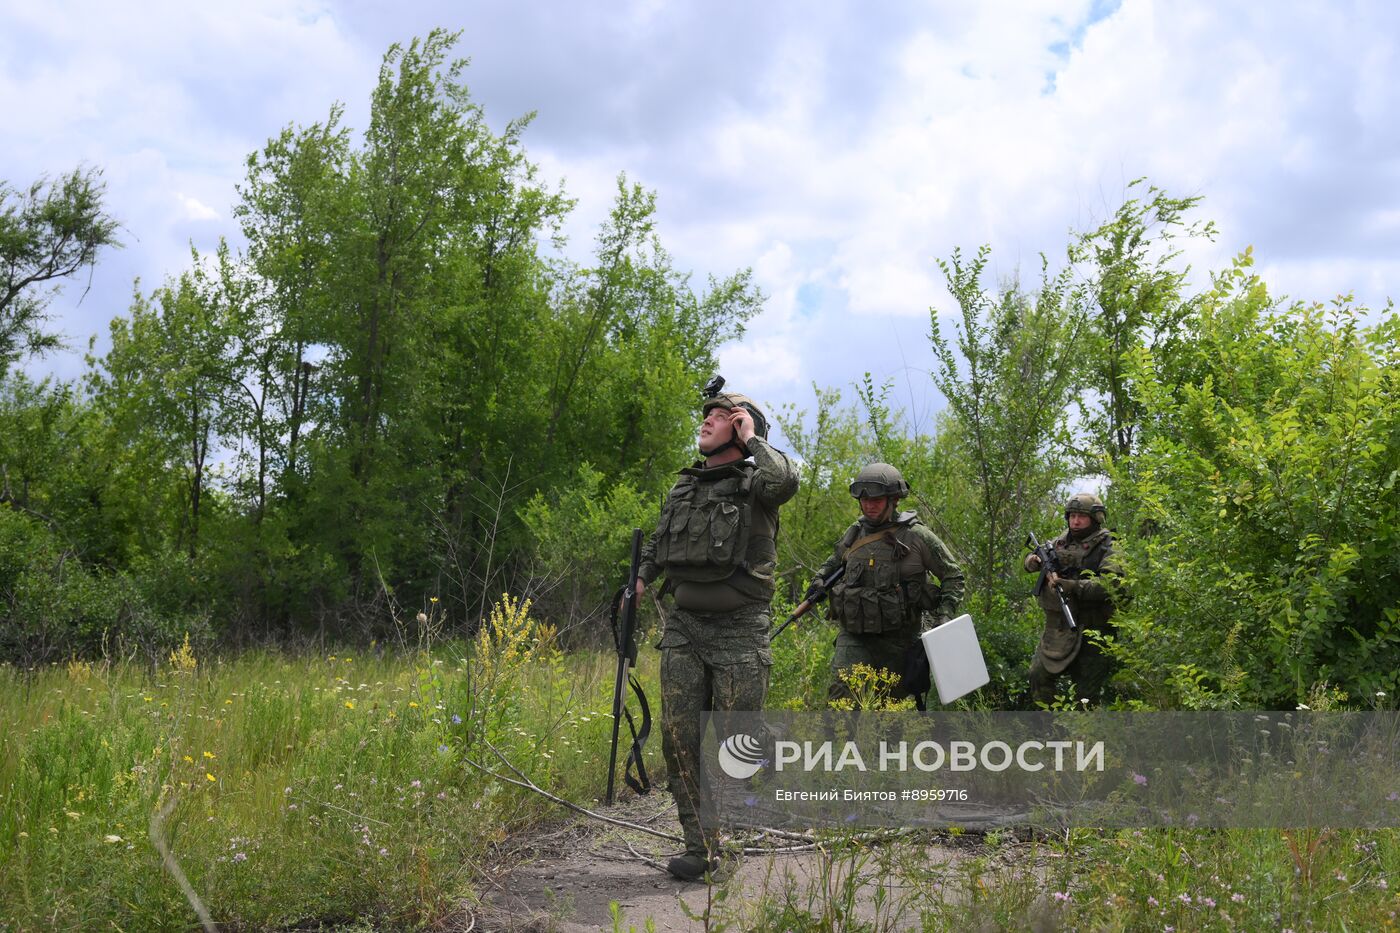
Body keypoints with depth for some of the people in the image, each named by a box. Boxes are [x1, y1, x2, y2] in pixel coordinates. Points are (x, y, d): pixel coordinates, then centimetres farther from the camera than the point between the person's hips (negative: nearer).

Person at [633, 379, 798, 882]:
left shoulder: (755, 480, -2)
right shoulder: (683, 488, 15)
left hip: (739, 633, -5)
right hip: (684, 627, 5)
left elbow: (784, 481, -27)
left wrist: (752, 438, -11)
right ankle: (701, 847, 5)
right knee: (680, 740, -2)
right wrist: (640, 579, 9)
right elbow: (657, 544, 28)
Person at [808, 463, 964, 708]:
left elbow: (953, 575, 2)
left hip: (898, 638, -2)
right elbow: (836, 560, 29)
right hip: (854, 636, 2)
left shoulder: (916, 536, -7)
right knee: (841, 696, -15)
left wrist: (944, 614, -9)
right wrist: (821, 578, 10)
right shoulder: (854, 534, 6)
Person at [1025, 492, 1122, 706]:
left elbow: (1108, 584, -25)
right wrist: (1034, 560, -4)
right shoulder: (1062, 542, 9)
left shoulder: (1107, 549, -10)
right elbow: (1030, 559, 21)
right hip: (1056, 630, 7)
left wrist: (1070, 586, -31)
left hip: (1089, 633, -7)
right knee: (1039, 676, 14)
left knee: (1086, 695, -2)